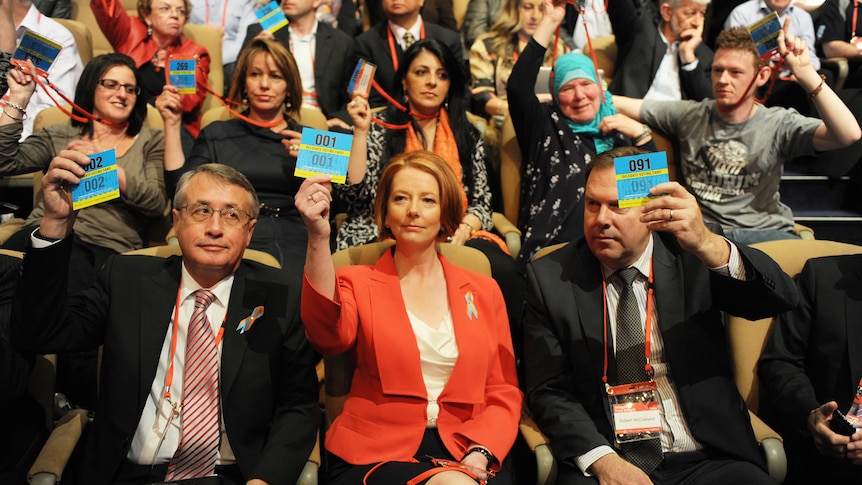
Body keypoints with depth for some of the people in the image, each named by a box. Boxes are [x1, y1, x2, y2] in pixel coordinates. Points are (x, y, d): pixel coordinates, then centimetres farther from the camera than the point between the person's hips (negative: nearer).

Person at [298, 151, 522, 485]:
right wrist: (319, 237, -28)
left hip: (462, 453, 3)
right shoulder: (358, 283, 7)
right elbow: (329, 336, -17)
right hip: (376, 455, -3)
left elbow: (503, 394, 11)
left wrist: (480, 454, -8)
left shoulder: (484, 292, 13)